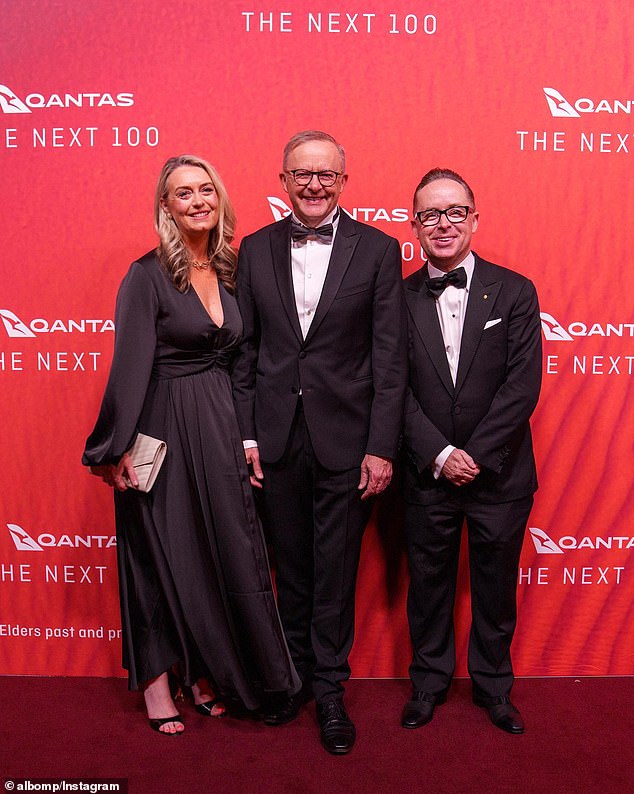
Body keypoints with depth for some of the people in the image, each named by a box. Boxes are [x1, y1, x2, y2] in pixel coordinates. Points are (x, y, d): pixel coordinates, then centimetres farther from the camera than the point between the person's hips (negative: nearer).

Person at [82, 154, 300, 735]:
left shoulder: (228, 272, 9)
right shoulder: (147, 275, -9)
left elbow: (235, 357, 11)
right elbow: (131, 363, -16)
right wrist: (115, 449, -19)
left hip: (220, 427, 6)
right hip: (164, 429, -5)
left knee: (225, 550, 10)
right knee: (161, 551, 6)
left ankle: (206, 672, 29)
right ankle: (157, 681, 24)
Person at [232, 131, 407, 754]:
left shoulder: (378, 250, -2)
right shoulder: (255, 250, 5)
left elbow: (390, 357, -4)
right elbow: (244, 348, 5)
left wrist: (381, 447, -8)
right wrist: (245, 434, 0)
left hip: (346, 438, -2)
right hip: (276, 438, 2)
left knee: (335, 569, 9)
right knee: (291, 566, 16)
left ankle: (329, 689, 28)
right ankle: (295, 675, 36)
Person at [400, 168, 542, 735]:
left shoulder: (515, 292, -2)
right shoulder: (399, 299, 0)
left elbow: (523, 385, -9)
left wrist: (475, 454, -14)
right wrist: (441, 454, -13)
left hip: (499, 474, 0)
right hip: (428, 473, 1)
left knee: (496, 586, 14)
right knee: (428, 582, 14)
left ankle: (494, 685, 37)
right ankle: (429, 681, 36)